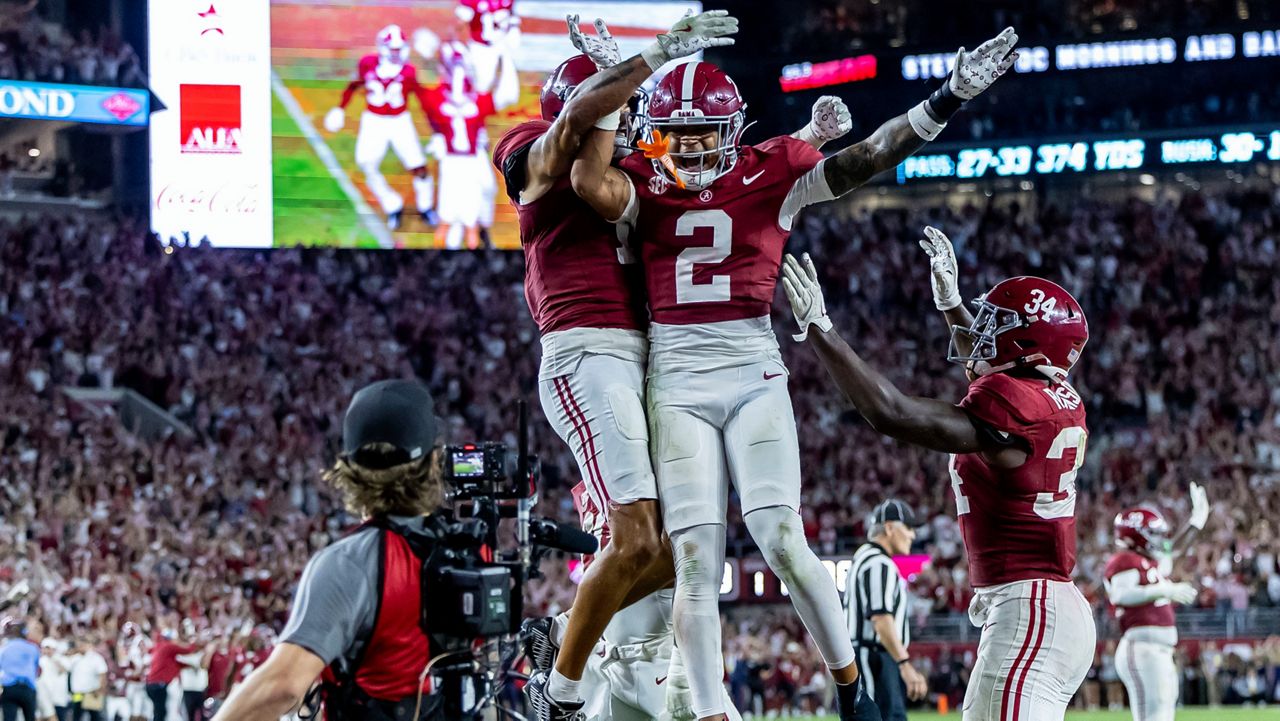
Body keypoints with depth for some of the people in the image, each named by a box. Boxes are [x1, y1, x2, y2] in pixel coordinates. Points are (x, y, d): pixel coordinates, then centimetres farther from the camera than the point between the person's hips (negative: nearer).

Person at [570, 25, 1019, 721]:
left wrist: (948, 100, -10)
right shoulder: (645, 185, 5)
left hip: (752, 374, -1)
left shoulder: (771, 174, 4)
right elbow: (590, 181, -15)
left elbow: (864, 159, -2)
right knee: (695, 558, -3)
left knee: (781, 540, -12)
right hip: (677, 381, 1)